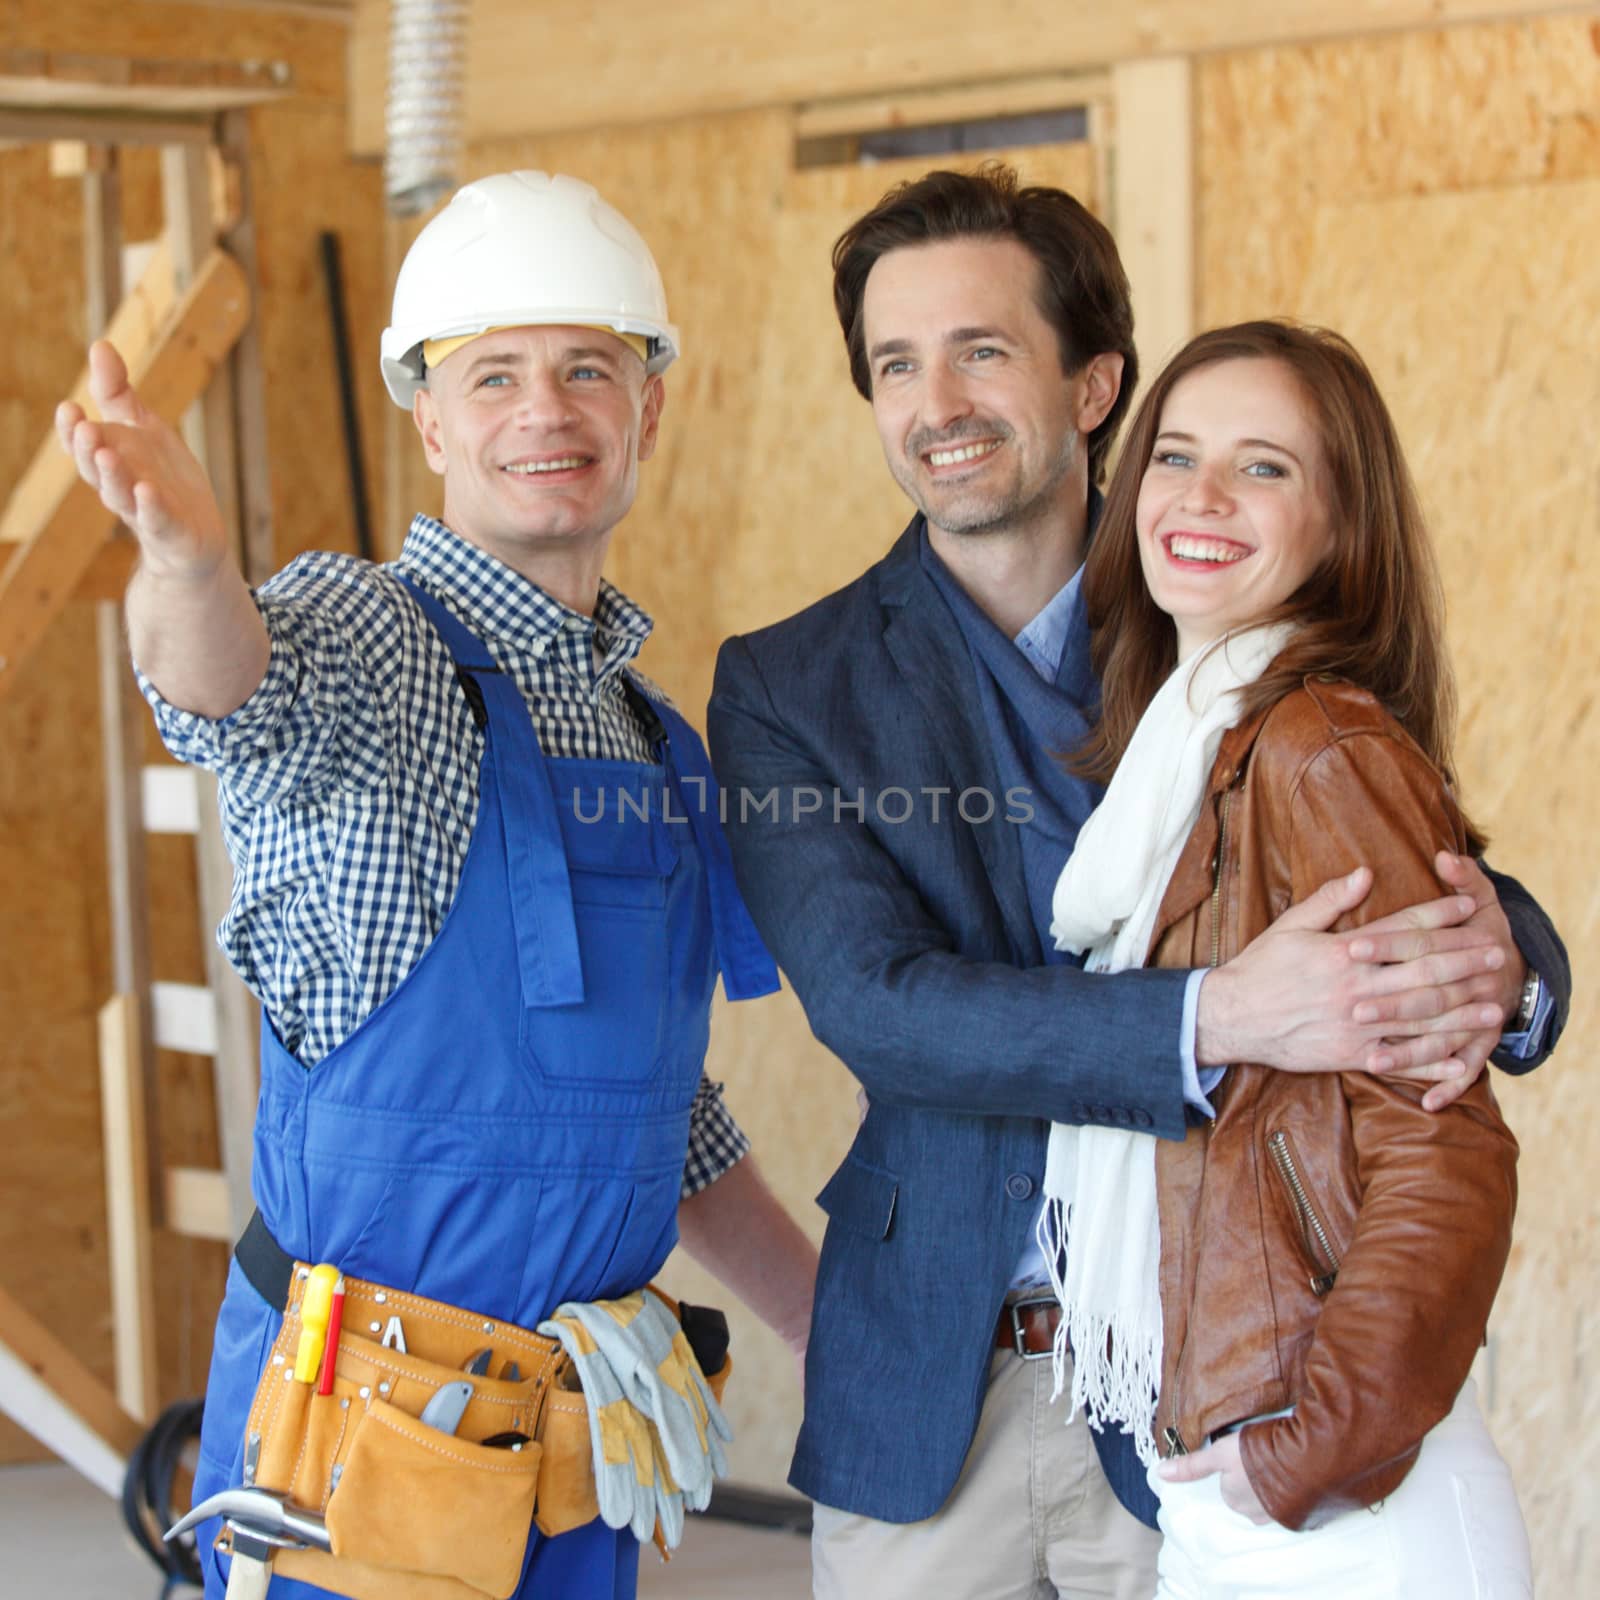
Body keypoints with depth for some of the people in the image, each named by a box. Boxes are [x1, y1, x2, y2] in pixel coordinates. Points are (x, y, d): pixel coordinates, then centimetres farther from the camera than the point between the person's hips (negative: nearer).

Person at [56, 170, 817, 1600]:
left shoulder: (650, 729, 13)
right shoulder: (365, 628, -8)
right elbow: (237, 689, -33)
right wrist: (187, 560, -55)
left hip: (582, 1423, 7)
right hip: (364, 1422, -6)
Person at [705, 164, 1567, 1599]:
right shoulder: (791, 688, 0)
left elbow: (1451, 889, -2)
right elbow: (872, 1002, -14)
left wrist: (1498, 963, -28)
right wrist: (1212, 1020, -29)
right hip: (927, 1392, 1)